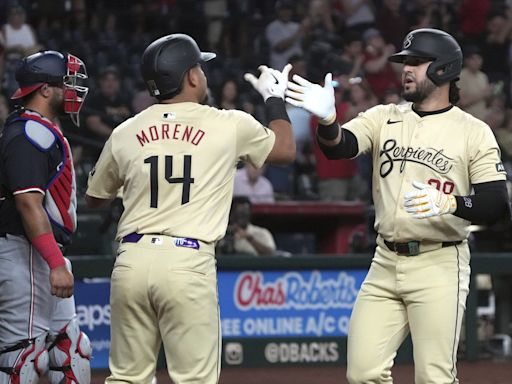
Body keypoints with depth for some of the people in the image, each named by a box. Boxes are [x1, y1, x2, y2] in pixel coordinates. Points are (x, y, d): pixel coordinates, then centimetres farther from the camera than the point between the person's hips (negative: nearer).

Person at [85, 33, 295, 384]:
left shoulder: (125, 133, 9)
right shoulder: (230, 125, 2)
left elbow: (95, 197, 25)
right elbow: (286, 149, 20)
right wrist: (275, 98, 35)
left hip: (132, 261, 4)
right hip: (188, 263, -3)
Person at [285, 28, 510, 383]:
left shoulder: (474, 132, -3)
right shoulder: (384, 118, 9)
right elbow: (339, 147, -9)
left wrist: (450, 203, -27)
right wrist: (327, 118, -31)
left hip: (439, 266, -4)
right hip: (386, 264, 4)